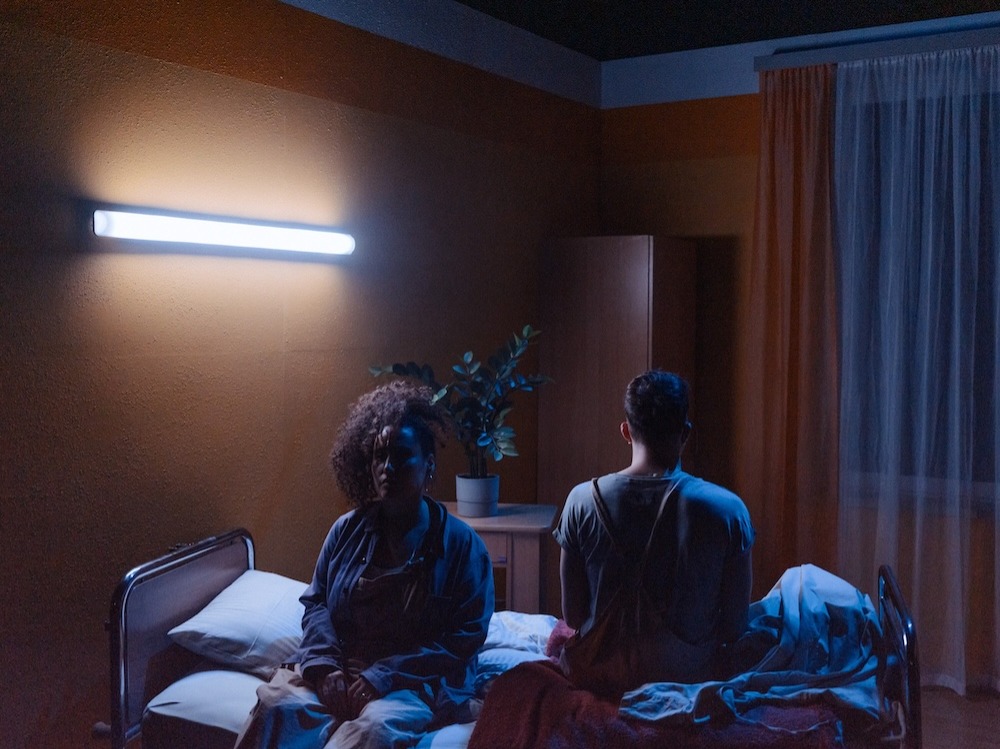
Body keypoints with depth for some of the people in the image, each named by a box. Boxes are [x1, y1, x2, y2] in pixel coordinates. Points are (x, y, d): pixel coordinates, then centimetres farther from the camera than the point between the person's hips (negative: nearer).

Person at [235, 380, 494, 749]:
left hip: (417, 681, -3)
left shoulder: (462, 545, -1)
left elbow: (465, 636, -6)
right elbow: (315, 601, 11)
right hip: (337, 668, 3)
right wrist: (325, 666, -10)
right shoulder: (348, 530, 11)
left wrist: (382, 676, -16)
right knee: (277, 704, -28)